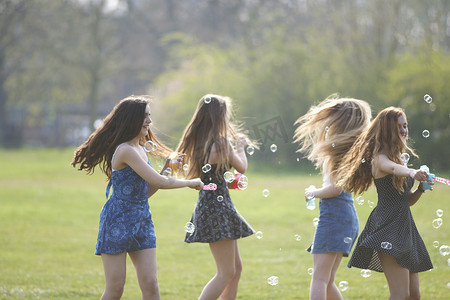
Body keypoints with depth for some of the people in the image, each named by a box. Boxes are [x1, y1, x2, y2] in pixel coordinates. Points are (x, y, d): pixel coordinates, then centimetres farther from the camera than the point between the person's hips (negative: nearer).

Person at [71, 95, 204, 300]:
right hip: (118, 222, -8)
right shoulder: (125, 150, -16)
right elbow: (159, 182, -18)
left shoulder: (140, 149, 13)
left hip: (142, 222, 8)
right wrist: (191, 182, -5)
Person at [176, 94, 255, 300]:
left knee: (236, 267, 17)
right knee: (226, 273, -6)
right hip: (218, 206, -9)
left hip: (207, 204, 9)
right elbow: (241, 167, -2)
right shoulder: (221, 144, -17)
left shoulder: (197, 142, 7)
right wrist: (240, 147, 19)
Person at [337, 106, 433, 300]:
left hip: (404, 226, 9)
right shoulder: (379, 157, -8)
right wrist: (412, 173, -53)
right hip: (387, 227, -9)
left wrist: (421, 189, 0)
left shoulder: (400, 158, 19)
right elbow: (393, 168, -33)